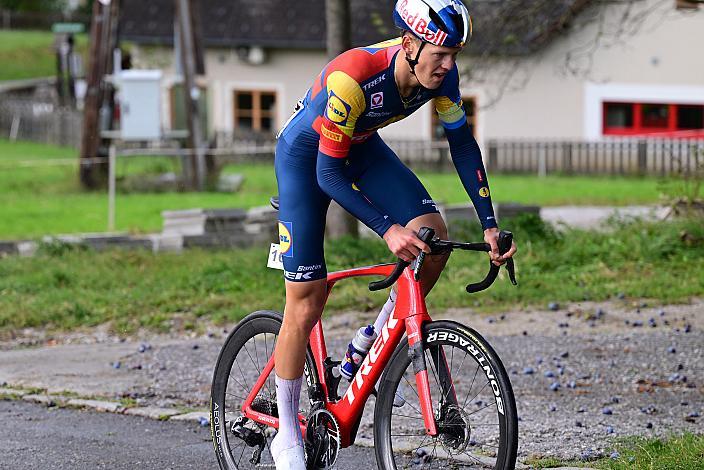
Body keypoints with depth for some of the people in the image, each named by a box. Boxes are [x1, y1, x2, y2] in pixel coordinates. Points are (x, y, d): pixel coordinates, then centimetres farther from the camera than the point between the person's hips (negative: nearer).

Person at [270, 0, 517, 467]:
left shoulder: (441, 73, -21)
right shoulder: (352, 77, -38)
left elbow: (462, 143, -6)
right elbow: (328, 172, -34)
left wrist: (489, 224, -11)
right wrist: (388, 228, -42)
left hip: (361, 147, 5)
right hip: (306, 153, -5)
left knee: (433, 233, -20)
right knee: (306, 301, -7)